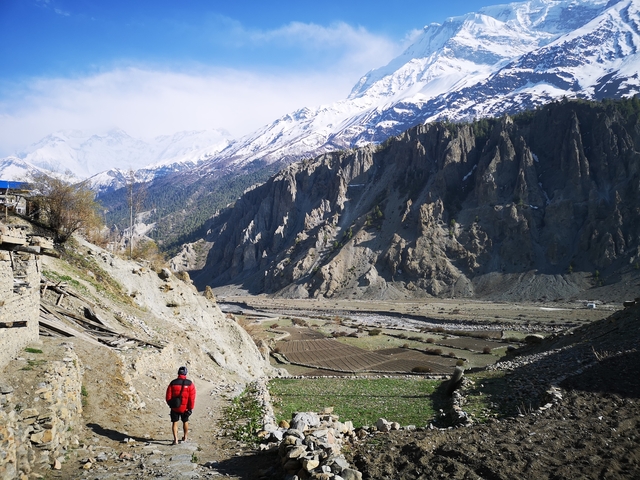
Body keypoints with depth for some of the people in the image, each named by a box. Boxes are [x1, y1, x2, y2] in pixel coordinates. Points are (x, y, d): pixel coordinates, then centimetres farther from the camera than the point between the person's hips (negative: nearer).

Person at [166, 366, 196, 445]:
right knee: (185, 421, 20)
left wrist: (170, 405, 14)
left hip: (174, 408, 0)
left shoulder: (172, 383, -7)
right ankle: (185, 437, 36)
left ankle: (175, 439, -6)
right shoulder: (190, 384, -10)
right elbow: (192, 398, -12)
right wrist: (191, 408, -3)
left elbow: (168, 397, -3)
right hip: (185, 408, 0)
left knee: (175, 423, 8)